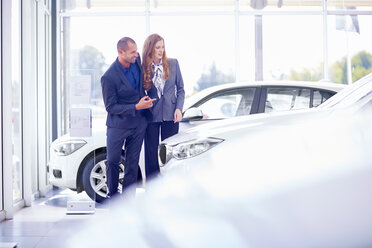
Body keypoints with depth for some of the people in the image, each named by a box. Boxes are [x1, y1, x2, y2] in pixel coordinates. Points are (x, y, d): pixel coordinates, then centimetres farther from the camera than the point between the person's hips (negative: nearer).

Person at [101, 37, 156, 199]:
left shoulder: (137, 61, -5)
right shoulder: (109, 77, -23)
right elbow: (110, 107, -17)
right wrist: (136, 107, -23)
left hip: (139, 123, 5)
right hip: (118, 125, -4)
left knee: (132, 163, 9)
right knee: (113, 162, 8)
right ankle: (113, 196, 26)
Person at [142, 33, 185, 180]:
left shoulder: (173, 63, 2)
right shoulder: (143, 68, -2)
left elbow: (180, 89, 7)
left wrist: (178, 108, -3)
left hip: (170, 115, 1)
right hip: (151, 115, -1)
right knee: (151, 154, 4)